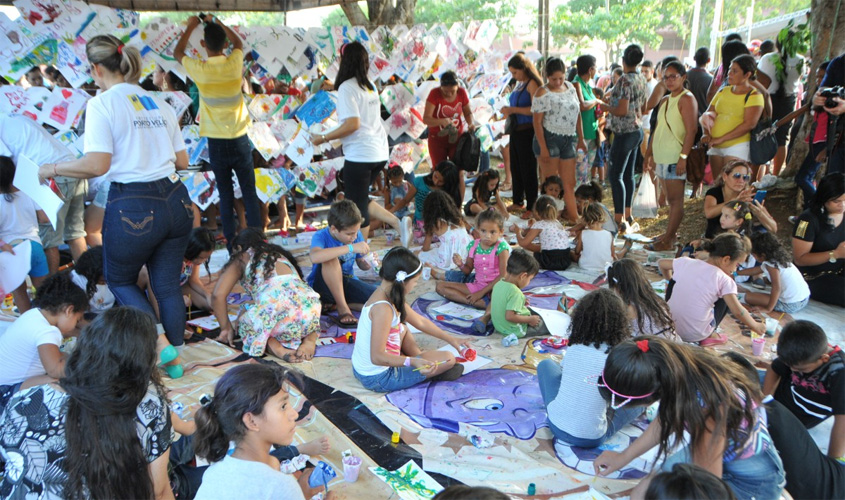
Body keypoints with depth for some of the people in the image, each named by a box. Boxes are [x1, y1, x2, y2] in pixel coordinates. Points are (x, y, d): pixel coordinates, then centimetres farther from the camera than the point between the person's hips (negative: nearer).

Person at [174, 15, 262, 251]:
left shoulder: (199, 69, -7)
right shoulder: (234, 63, -5)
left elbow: (177, 53, 16)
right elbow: (238, 43, 20)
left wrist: (190, 26, 25)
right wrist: (217, 22, 28)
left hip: (216, 143, 0)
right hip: (239, 140, 0)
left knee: (226, 195, 7)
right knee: (250, 193, 5)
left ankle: (231, 243, 10)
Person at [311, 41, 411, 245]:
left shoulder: (347, 87, -12)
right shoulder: (370, 85, 13)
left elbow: (353, 124, -20)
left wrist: (324, 138, -11)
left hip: (359, 154, -8)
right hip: (380, 152, 8)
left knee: (357, 206, 4)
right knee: (361, 200, 21)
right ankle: (397, 222, 9)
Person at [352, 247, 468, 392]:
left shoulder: (388, 295, 3)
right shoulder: (382, 308, -27)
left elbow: (420, 321, 15)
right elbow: (377, 357, -29)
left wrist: (451, 340, 20)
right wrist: (413, 362, -39)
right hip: (379, 379, -10)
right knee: (448, 359, -8)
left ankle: (422, 359, 17)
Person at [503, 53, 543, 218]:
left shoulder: (532, 84, -12)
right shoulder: (519, 84, 13)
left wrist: (513, 110, -20)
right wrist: (509, 111, 5)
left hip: (527, 131, -9)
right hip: (516, 130, 9)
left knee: (528, 169, -2)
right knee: (515, 168, 16)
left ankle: (531, 207, 6)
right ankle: (518, 201, 29)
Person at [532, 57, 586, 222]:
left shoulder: (570, 87, 12)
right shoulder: (542, 93, -7)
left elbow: (577, 113, 18)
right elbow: (537, 121, -11)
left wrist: (580, 139, 14)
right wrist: (543, 148, -17)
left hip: (569, 139, 6)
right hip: (549, 139, -5)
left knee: (569, 183, 8)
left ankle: (574, 217, 14)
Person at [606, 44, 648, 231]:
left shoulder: (625, 80, -17)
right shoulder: (641, 79, 10)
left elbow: (622, 110, -22)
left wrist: (607, 107, -5)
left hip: (624, 133, -9)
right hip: (637, 130, 9)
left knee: (615, 175, -6)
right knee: (628, 174, 15)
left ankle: (619, 220, -8)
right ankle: (627, 215, 22)